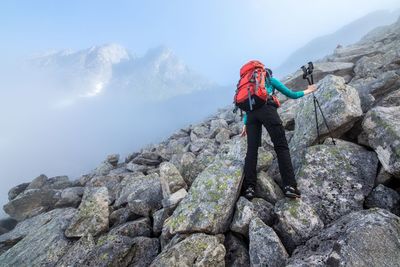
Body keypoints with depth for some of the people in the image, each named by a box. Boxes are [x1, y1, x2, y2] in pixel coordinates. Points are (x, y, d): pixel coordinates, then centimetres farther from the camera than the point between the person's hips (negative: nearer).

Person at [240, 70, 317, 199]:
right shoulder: (270, 79, 26)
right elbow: (291, 94, 27)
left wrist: (245, 124, 25)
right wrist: (307, 91, 44)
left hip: (251, 113, 4)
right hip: (266, 109, -4)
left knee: (252, 149, -2)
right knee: (281, 146, -5)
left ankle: (249, 188, -10)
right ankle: (290, 186, -13)